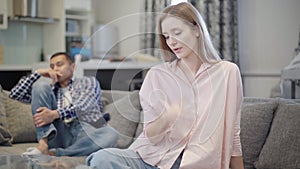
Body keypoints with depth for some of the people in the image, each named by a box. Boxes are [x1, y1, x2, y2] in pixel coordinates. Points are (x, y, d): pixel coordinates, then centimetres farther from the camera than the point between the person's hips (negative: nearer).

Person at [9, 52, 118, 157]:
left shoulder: (89, 81, 17)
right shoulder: (48, 89, 28)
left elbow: (82, 106, -4)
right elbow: (15, 94, 19)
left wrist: (55, 114, -21)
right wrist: (38, 73, 9)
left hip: (86, 134, -1)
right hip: (58, 134, 2)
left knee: (111, 135, -35)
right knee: (40, 84, -8)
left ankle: (54, 153, -33)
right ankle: (43, 143, -24)